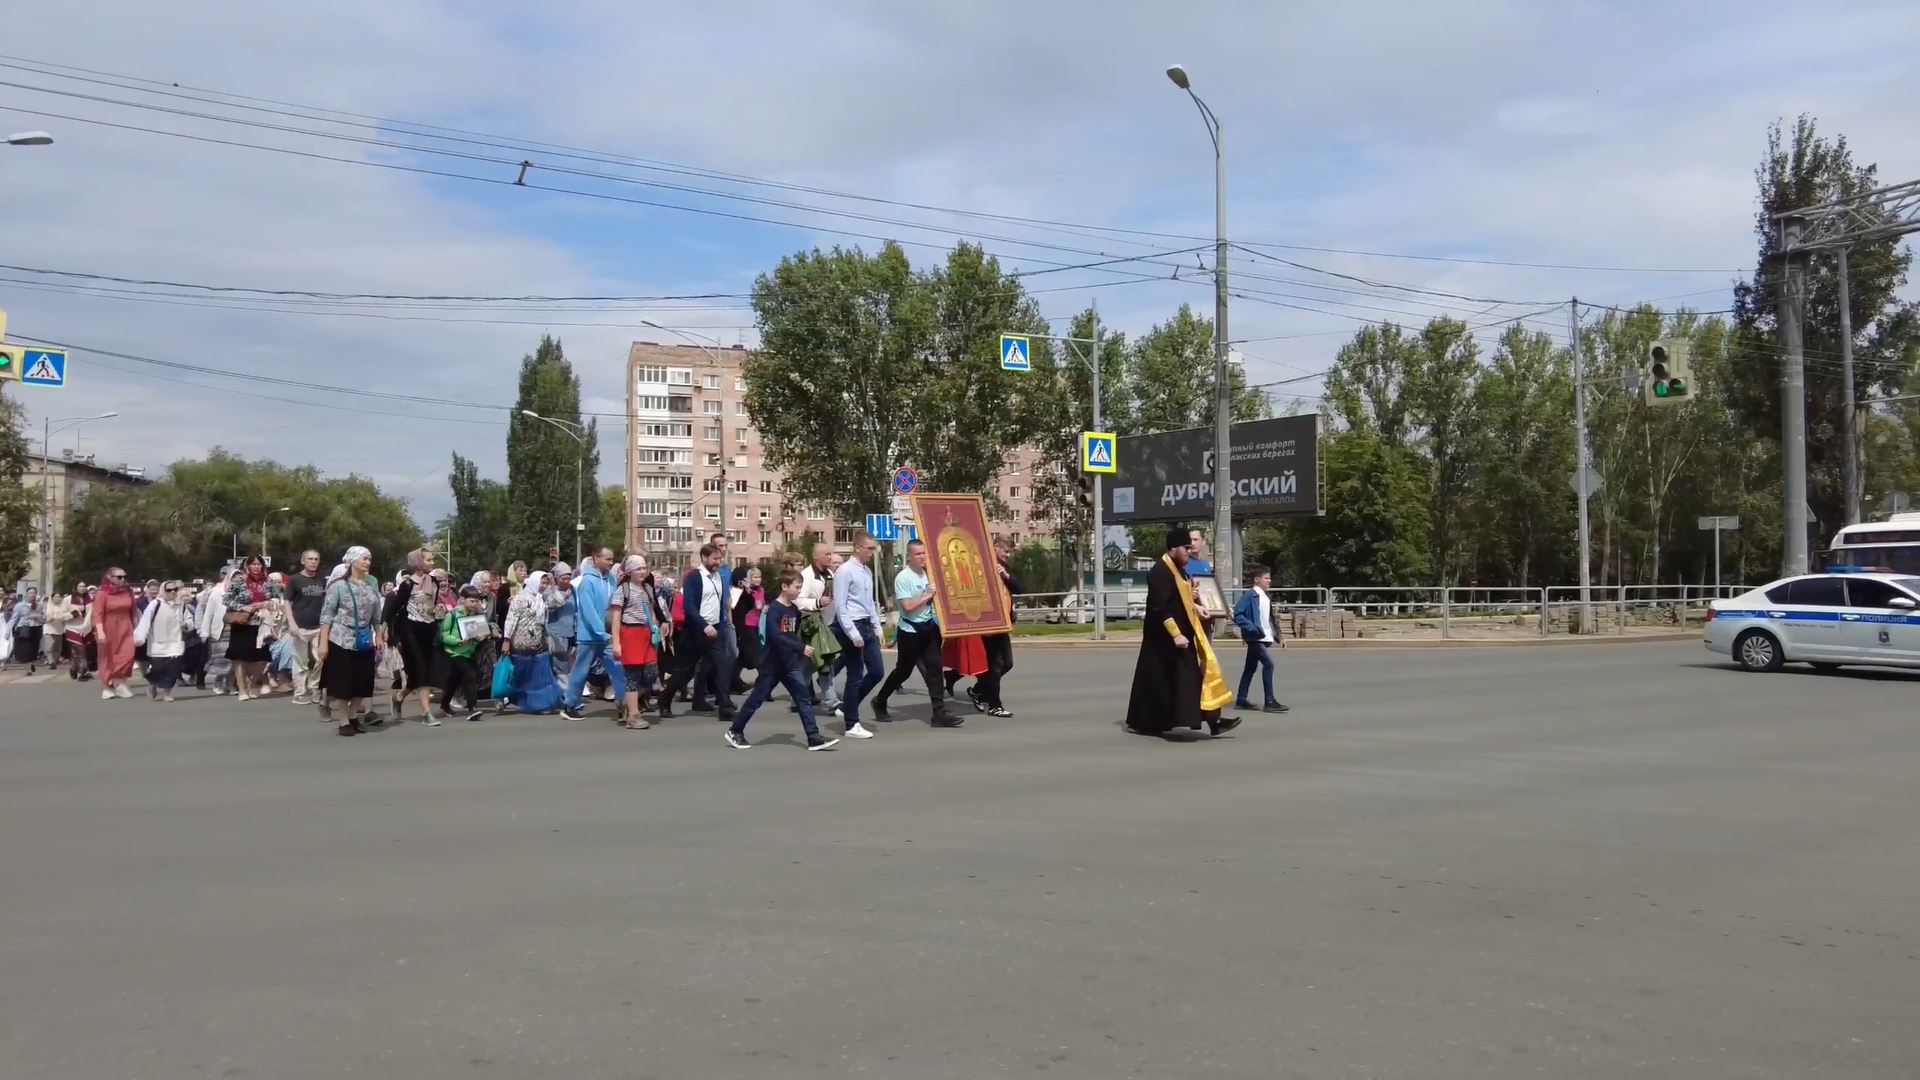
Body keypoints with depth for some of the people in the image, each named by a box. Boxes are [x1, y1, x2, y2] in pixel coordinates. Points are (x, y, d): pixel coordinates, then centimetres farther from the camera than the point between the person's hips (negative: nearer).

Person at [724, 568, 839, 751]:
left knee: (804, 699, -1)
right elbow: (775, 637, -28)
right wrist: (801, 648, -31)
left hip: (790, 664, 7)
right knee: (756, 699, 5)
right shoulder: (774, 609, -17)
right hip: (772, 664, -7)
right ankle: (735, 731, 21)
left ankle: (814, 738, -1)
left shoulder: (794, 609, 7)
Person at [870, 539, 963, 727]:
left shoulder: (927, 573, 7)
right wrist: (927, 595, -16)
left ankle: (940, 712, -3)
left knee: (934, 667, -2)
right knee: (903, 670, 7)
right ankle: (880, 702, 28)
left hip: (928, 627, 6)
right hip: (910, 631, -6)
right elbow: (907, 606, -21)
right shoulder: (903, 577, -14)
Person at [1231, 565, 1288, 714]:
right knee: (1268, 663, -17)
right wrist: (1252, 628, -24)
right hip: (1255, 637, -9)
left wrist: (1275, 634, 11)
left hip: (1264, 638, 9)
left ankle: (1241, 700, 18)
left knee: (1250, 667, 12)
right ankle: (1269, 702, -15)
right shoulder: (1249, 595, -13)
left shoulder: (1266, 597, 13)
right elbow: (1237, 614, -18)